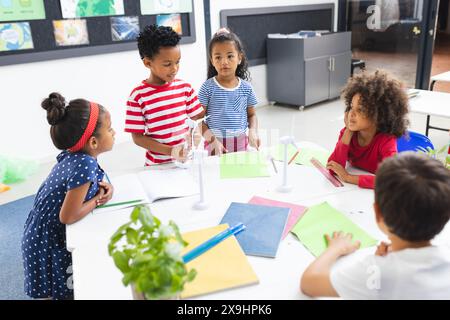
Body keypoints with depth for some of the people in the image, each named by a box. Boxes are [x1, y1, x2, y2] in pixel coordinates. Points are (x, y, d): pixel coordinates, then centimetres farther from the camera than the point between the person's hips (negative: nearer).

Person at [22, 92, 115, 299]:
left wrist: (98, 186, -5)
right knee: (61, 292, 10)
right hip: (48, 243, -8)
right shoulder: (86, 166, -32)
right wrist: (98, 199, -14)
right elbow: (68, 217, -27)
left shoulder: (71, 154, -8)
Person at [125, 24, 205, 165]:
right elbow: (137, 137, -9)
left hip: (187, 160, 3)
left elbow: (199, 118, 7)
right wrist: (170, 151, -19)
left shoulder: (185, 87, 0)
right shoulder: (138, 96, -11)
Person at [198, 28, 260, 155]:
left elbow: (251, 115, 11)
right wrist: (213, 140, -19)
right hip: (215, 144, -2)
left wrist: (253, 132, -8)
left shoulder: (246, 88, 0)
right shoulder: (208, 87, -9)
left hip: (240, 143, 3)